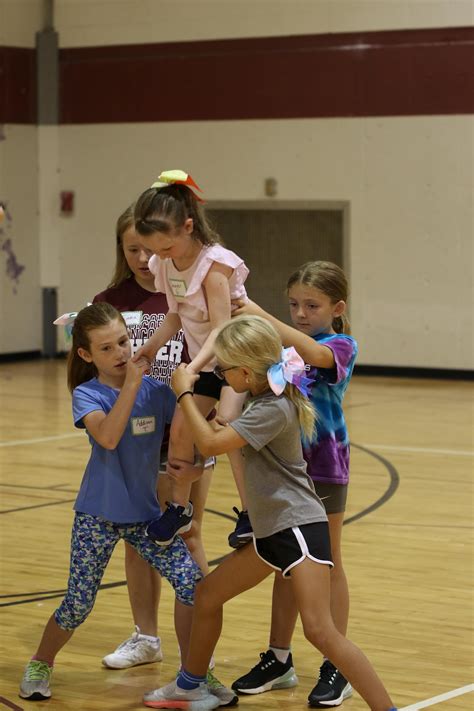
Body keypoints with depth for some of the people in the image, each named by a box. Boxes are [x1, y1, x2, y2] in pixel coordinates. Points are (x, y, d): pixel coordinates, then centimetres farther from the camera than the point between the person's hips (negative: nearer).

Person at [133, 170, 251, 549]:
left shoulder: (214, 263, -25)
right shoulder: (166, 265, -3)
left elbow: (221, 329, -30)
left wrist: (193, 369, -43)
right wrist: (149, 348, -2)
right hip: (203, 360, 7)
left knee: (228, 422, -24)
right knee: (180, 428, -1)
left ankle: (251, 513, -16)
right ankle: (180, 507, 18)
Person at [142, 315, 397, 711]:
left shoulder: (274, 409, -20)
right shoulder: (265, 397, 9)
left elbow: (210, 443, -19)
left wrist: (184, 393, -8)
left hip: (299, 528, -10)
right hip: (271, 529, 10)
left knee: (320, 631, -19)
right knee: (208, 594, 18)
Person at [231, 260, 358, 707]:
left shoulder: (340, 345, -8)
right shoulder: (283, 345, 9)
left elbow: (313, 354, -31)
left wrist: (263, 317, -33)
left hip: (323, 467, -5)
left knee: (326, 566, 3)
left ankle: (337, 668, 11)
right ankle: (278, 659, 23)